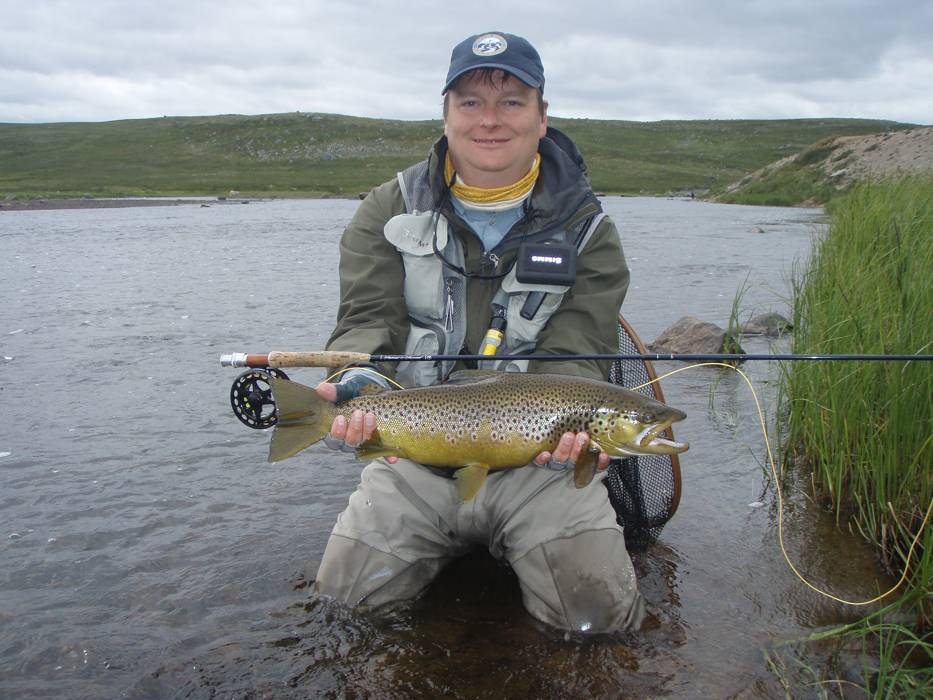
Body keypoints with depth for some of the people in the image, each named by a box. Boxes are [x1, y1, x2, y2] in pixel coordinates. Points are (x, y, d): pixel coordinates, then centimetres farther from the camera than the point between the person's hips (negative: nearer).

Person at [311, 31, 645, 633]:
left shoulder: (585, 229, -1)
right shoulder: (390, 211, 3)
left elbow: (573, 354, -9)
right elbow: (368, 319, -8)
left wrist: (566, 421, -32)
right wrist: (358, 386, -31)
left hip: (536, 458, -1)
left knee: (599, 612, -11)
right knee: (344, 600, -2)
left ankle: (514, 547, 22)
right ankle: (457, 543, 28)